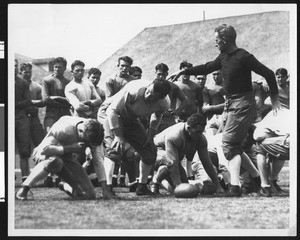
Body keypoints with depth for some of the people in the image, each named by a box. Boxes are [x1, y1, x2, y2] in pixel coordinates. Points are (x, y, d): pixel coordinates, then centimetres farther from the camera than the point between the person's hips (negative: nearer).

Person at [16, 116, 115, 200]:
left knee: (89, 195, -9)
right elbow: (44, 149, -33)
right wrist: (70, 148, -37)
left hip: (66, 158, 5)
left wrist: (105, 190, -21)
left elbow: (98, 160, -16)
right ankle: (23, 189, -28)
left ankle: (65, 187, 24)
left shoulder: (92, 134, -17)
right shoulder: (63, 129, -33)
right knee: (55, 162, -45)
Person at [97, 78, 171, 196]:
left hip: (130, 119, 6)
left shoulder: (164, 104, -20)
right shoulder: (134, 90, -39)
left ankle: (142, 187, 20)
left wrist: (150, 135, -4)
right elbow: (112, 110, -30)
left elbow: (157, 115, 7)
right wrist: (118, 136, -30)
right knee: (115, 148, -27)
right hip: (110, 114, -6)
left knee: (150, 152, 3)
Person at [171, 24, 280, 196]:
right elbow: (207, 68, 24)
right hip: (231, 104, 9)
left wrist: (274, 98, -7)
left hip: (243, 104, -9)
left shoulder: (244, 57, -16)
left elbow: (268, 73, -13)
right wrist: (184, 72, 20)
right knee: (234, 144, 11)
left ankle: (235, 186, -18)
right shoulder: (224, 57, 10)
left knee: (229, 144, -13)